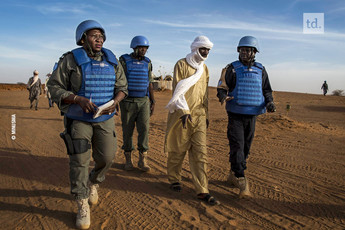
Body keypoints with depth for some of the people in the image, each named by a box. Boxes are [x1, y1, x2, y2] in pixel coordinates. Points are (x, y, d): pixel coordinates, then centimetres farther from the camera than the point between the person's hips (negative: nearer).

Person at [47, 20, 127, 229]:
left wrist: (115, 101, -15)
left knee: (107, 157, 4)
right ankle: (83, 206, 11)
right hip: (79, 118, -3)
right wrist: (79, 99, -23)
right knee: (80, 161, -4)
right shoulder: (71, 60, -8)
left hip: (105, 118, 4)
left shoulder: (112, 60, 2)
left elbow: (122, 86, 6)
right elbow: (55, 87, -8)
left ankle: (93, 183, 36)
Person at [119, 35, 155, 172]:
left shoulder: (147, 63, 8)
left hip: (143, 101, 3)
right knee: (127, 131, 4)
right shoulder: (124, 61, -4)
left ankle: (143, 160, 0)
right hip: (127, 101, -2)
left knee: (144, 128, -8)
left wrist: (153, 102, 9)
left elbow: (149, 84, 13)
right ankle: (128, 160, 18)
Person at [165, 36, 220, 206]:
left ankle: (202, 191, 2)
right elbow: (178, 89, -10)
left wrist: (206, 114, 20)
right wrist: (184, 111, -19)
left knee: (200, 152, 0)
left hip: (198, 115, 5)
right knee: (178, 149, 5)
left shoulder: (204, 68, 16)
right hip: (181, 114, -5)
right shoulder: (181, 65, -3)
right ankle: (174, 179, 28)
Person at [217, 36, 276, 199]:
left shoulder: (260, 70, 8)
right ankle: (242, 183, -10)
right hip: (235, 116, -4)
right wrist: (223, 96, -29)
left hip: (252, 116, 4)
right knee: (237, 147, -12)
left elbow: (267, 90, 14)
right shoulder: (232, 69, -1)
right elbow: (221, 87, -6)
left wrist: (270, 103, -6)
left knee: (245, 148, 10)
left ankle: (233, 175, 28)